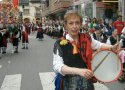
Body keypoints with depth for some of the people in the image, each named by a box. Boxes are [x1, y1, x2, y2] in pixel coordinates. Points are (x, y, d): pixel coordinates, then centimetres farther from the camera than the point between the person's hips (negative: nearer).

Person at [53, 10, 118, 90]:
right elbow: (57, 66, -22)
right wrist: (78, 71, -36)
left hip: (87, 82, 4)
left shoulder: (87, 38, 0)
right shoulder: (60, 44, -13)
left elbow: (99, 45, 19)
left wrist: (111, 47, 0)